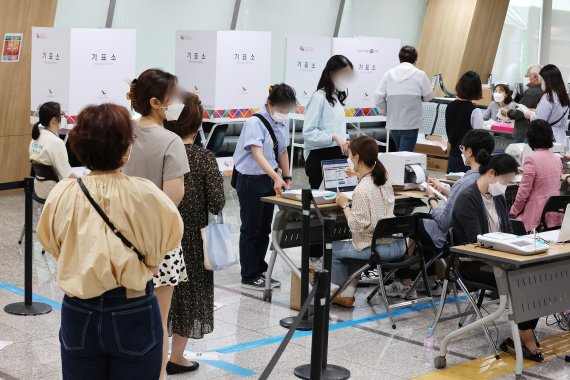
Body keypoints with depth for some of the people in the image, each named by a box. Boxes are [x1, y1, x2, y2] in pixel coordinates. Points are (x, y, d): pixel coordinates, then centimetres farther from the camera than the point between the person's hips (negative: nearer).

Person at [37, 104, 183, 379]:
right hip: (133, 313, -2)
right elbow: (172, 236, 0)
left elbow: (48, 241, 6)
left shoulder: (63, 193, -11)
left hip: (79, 314, 2)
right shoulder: (145, 193, -18)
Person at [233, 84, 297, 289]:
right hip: (250, 180, -7)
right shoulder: (255, 122, -20)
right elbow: (258, 154, -31)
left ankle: (260, 271, 25)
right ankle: (249, 276, 11)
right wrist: (276, 177, -43)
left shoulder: (283, 122, 3)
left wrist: (287, 177, 10)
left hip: (270, 179, 7)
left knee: (264, 229, 14)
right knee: (251, 230, 2)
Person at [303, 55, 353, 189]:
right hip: (320, 156, -8)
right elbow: (308, 132, -18)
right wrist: (334, 137, -24)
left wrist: (345, 141, 6)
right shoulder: (319, 97, -11)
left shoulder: (338, 98, 15)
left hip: (337, 154, 8)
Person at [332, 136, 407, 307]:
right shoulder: (384, 179, 4)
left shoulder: (362, 190, -21)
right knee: (354, 246, 33)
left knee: (332, 249, 14)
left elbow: (356, 226, -21)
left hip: (379, 248, -8)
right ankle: (348, 292, 28)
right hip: (398, 244, 8)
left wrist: (344, 205, -8)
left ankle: (341, 293, 26)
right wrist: (359, 177, 32)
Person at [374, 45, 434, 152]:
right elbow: (428, 96, 2)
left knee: (399, 153, 19)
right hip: (411, 123, -4)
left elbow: (378, 97, 0)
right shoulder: (420, 75, -5)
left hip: (393, 123, 4)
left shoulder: (388, 74, 2)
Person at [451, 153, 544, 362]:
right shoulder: (467, 199, -12)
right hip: (474, 264, -8)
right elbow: (476, 240, -18)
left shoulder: (498, 197, 14)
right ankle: (526, 338, -13)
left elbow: (507, 231, 18)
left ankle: (520, 340, -15)